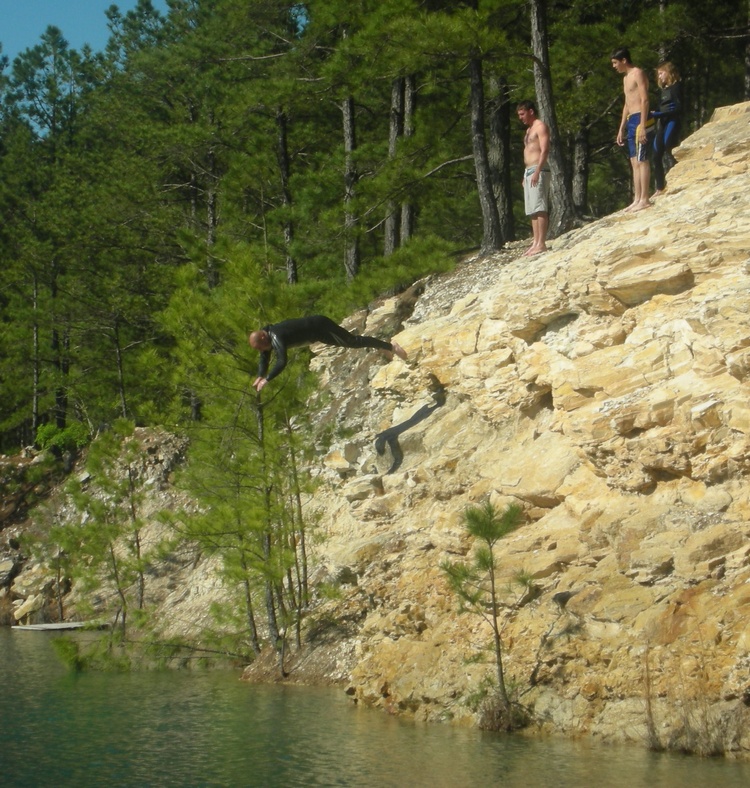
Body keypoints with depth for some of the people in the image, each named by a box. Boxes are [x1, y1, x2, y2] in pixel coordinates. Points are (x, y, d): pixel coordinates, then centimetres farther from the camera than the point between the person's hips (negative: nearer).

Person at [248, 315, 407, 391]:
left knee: (352, 341, -4)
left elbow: (281, 362, -41)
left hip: (319, 326, -9)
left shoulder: (276, 337, -32)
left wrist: (266, 379, -38)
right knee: (348, 341, 23)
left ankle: (390, 346, 4)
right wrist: (260, 376, -7)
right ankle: (382, 347, 39)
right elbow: (264, 360, 7)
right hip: (315, 327, 9)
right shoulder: (265, 336, -5)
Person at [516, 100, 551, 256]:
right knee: (532, 210, 7)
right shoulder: (529, 129, 23)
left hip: (538, 171, -10)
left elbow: (545, 150, -16)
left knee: (540, 208, -14)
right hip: (528, 171, 10)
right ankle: (535, 242, 7)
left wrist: (537, 172, -24)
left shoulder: (540, 126, -6)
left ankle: (541, 244, -18)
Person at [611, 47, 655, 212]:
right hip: (631, 121, 10)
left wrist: (642, 126, -23)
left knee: (642, 160, -11)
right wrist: (621, 129, 23)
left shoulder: (638, 74, -8)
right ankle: (637, 199, 9)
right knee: (634, 162, 8)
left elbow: (645, 100, -16)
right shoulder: (626, 78, 21)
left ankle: (644, 199, -12)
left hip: (640, 119, -10)